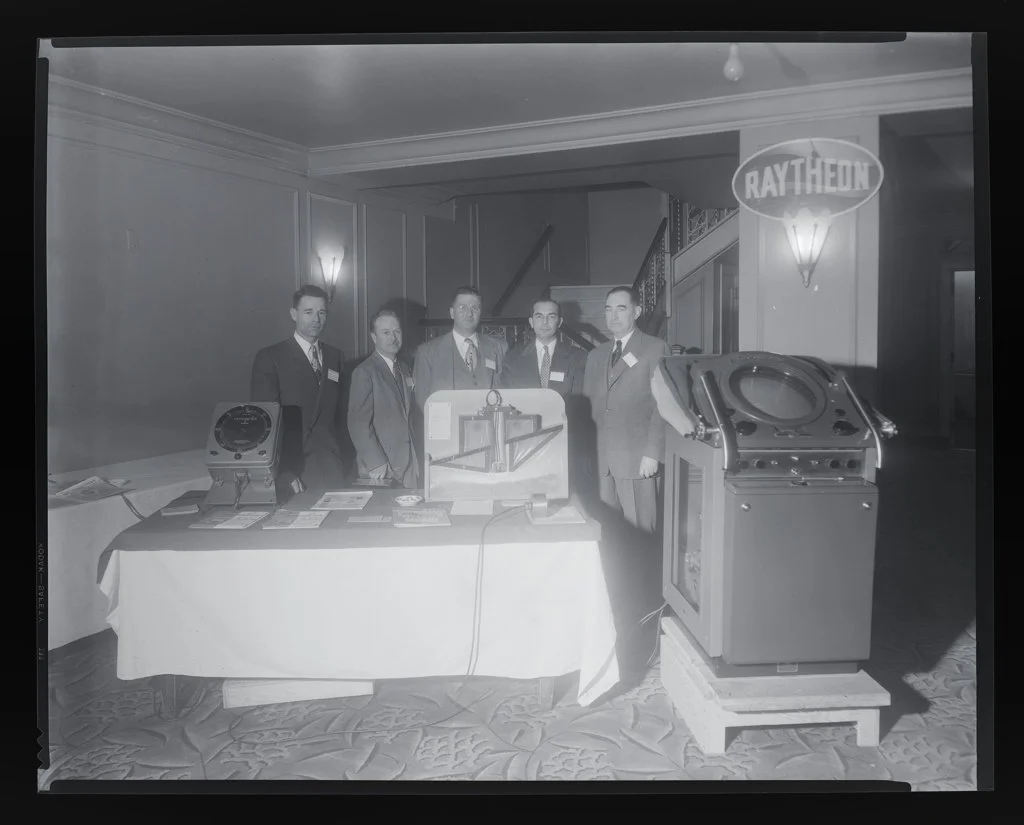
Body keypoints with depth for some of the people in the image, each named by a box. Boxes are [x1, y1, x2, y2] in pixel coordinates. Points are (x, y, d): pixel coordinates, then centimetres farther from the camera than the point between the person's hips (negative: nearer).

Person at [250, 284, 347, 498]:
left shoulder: (334, 356, 12)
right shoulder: (270, 358, -3)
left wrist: (338, 455, 6)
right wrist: (285, 472, -15)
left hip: (331, 470, 4)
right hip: (292, 470, -4)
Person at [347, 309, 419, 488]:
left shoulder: (404, 369, 14)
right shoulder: (364, 372, -8)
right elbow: (358, 423, -13)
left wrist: (415, 457, 8)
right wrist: (376, 463, -17)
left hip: (409, 463, 6)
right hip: (380, 468, -6)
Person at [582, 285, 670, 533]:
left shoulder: (655, 348, 1)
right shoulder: (595, 354, 18)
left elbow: (662, 405, -5)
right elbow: (589, 404, 16)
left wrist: (652, 453, -12)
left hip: (637, 459, -4)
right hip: (601, 459, 5)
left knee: (639, 529, -1)